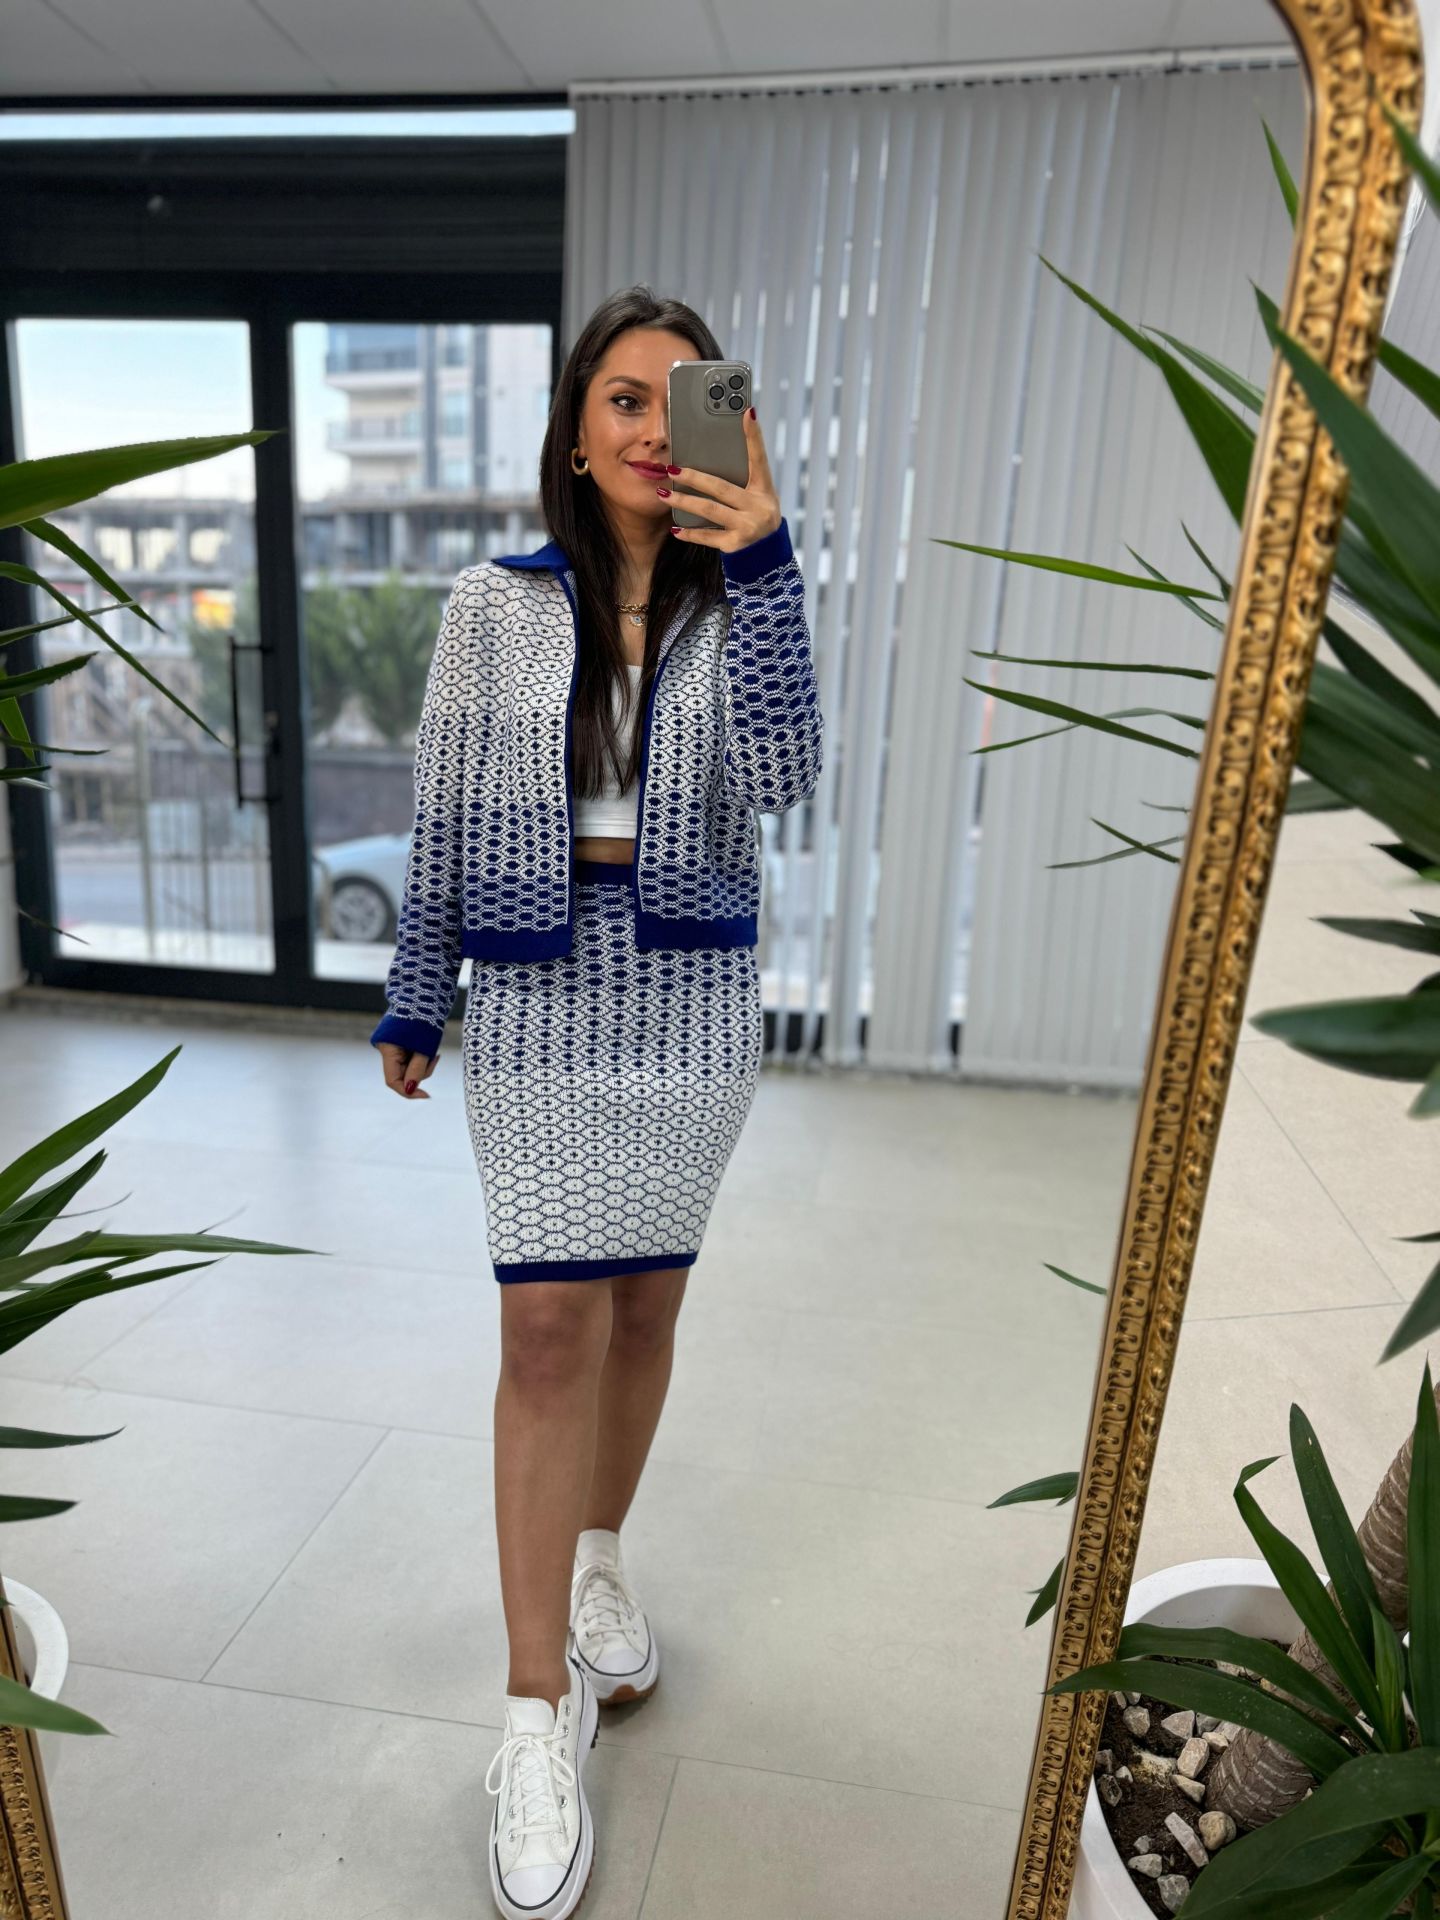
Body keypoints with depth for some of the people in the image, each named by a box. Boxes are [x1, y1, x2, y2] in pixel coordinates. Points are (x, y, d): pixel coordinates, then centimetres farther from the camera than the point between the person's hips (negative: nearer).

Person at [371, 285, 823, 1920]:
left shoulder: (738, 606, 3)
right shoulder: (495, 604, 1)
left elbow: (782, 777, -15)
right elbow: (443, 817, 5)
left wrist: (759, 561, -21)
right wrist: (415, 996, 8)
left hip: (691, 1006, 2)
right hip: (534, 1003, -1)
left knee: (644, 1306, 13)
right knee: (550, 1325, -3)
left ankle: (596, 1560, 39)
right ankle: (540, 1710, 13)